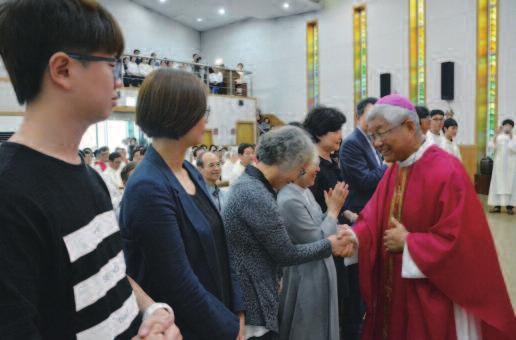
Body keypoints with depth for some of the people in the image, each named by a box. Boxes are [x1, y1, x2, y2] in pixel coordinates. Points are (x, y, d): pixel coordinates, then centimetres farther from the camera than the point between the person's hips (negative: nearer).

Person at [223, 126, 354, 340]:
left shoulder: (247, 182, 6)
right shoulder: (256, 196, -25)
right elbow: (286, 254, -16)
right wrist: (329, 245, -3)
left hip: (247, 294, 10)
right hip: (250, 302, -10)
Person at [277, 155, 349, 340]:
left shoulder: (304, 191, 3)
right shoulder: (290, 200, -27)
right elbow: (318, 242, -24)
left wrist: (333, 208, -4)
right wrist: (334, 209, -15)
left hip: (318, 272, 9)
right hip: (307, 279, -9)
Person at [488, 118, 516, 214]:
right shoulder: (499, 137, 7)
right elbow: (492, 147, -6)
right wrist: (495, 136, -14)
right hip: (499, 164, 2)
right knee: (498, 184, 1)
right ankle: (497, 205, 4)